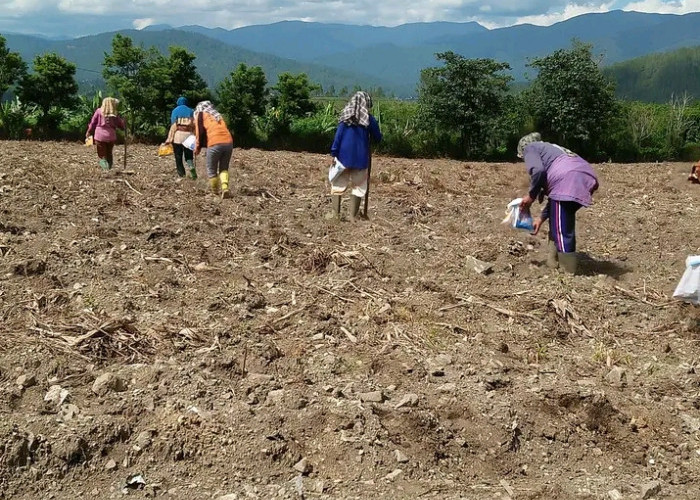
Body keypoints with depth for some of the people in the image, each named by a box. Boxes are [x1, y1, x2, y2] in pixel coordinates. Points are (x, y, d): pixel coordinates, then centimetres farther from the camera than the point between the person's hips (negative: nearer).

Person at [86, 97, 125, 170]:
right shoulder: (115, 114, 1)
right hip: (111, 137, 1)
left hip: (100, 136, -1)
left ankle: (105, 166, -21)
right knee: (109, 153, 18)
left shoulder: (99, 111, -1)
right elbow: (121, 125, 7)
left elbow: (93, 123, 2)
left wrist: (88, 132, 13)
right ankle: (109, 166, 14)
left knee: (102, 155, 2)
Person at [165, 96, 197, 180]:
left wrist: (170, 138, 0)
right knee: (189, 155, 9)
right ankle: (191, 166, -21)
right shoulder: (191, 111, 10)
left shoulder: (175, 111, 7)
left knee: (178, 157, 6)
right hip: (188, 135, 1)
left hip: (177, 135, -1)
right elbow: (194, 125, 0)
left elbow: (173, 125, 0)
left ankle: (181, 174, 2)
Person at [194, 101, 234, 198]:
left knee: (211, 170, 12)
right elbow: (224, 129, 22)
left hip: (214, 144, -4)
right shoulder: (218, 115, 31)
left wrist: (197, 147, 13)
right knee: (224, 168, 16)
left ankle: (215, 192, 20)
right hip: (228, 142, 5)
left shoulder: (200, 115, 16)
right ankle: (225, 188, -5)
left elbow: (200, 132, 4)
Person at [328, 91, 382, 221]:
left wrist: (334, 153, -1)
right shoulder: (369, 119, -2)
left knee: (338, 184, 11)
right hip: (361, 158, 0)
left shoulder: (345, 117, -1)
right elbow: (378, 138, 7)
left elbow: (338, 136, -5)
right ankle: (353, 215, 9)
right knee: (358, 186, 9)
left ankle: (335, 213, 9)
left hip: (344, 155, 1)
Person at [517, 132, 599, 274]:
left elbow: (538, 170, -8)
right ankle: (554, 262, 30)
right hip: (586, 178, 9)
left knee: (561, 231, -3)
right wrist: (541, 218, 40)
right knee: (562, 223, 25)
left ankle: (568, 273, -1)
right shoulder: (550, 149, 39)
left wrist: (531, 195, 6)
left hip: (568, 180, -9)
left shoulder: (530, 148, 17)